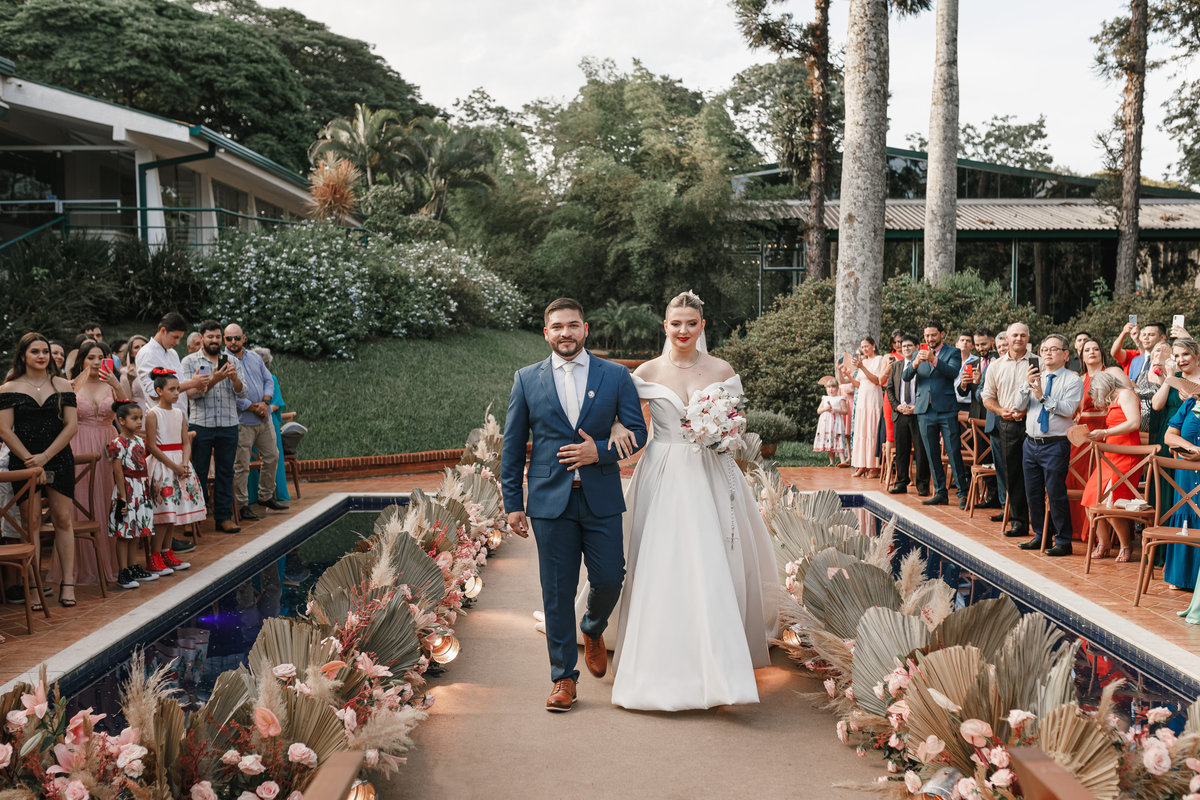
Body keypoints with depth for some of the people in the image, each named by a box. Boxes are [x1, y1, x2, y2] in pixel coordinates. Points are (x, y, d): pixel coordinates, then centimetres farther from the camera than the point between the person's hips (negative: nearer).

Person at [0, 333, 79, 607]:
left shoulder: (62, 385, 6)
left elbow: (71, 425, 1)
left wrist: (45, 457, -8)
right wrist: (30, 460, -11)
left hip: (59, 461, 1)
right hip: (23, 462, -1)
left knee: (62, 520, 0)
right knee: (31, 523, -2)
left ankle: (68, 583, 4)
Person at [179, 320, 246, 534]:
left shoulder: (233, 362, 11)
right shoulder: (189, 362, 3)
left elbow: (242, 393, 2)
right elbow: (191, 392, -9)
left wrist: (235, 378, -18)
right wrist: (213, 380, -23)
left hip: (228, 425, 3)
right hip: (201, 424, -2)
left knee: (225, 472, 6)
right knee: (198, 473, 2)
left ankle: (224, 517, 12)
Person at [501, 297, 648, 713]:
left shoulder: (616, 375, 5)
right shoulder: (527, 379, 5)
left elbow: (637, 432, 4)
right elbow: (512, 446, 6)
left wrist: (600, 451, -14)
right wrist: (513, 503, 2)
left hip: (602, 499, 0)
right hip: (550, 501, 0)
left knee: (609, 579, 2)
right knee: (557, 592, 3)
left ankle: (593, 631, 36)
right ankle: (563, 678, 16)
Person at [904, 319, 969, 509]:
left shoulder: (952, 353, 5)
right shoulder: (919, 354, 15)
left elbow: (953, 372, -15)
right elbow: (905, 377, 3)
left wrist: (934, 360, -29)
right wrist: (915, 364, -18)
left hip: (946, 410, -4)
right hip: (925, 411, 4)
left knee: (954, 452, -7)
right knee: (932, 455, 7)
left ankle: (963, 493, -2)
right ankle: (940, 493, 14)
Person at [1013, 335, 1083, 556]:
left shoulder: (1073, 380, -3)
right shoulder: (1035, 376, 13)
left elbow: (1068, 409, -17)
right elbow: (1020, 405, 2)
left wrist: (1043, 397, -21)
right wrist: (1027, 385, -13)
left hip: (1055, 445, -6)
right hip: (1031, 444, 6)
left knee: (1056, 494, -5)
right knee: (1033, 494, 12)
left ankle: (1063, 542, 5)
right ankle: (1040, 536, 26)